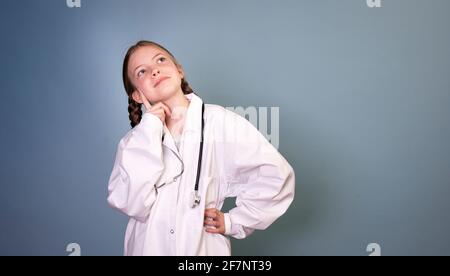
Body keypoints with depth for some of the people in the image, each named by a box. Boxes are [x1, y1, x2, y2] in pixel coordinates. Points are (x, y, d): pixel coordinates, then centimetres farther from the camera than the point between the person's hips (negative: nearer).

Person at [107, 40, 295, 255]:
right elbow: (132, 205, -18)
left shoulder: (220, 122, -12)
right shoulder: (133, 140, -4)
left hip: (203, 248, -2)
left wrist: (233, 222, -7)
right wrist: (151, 128, -18)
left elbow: (276, 175, -11)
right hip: (147, 247, 2)